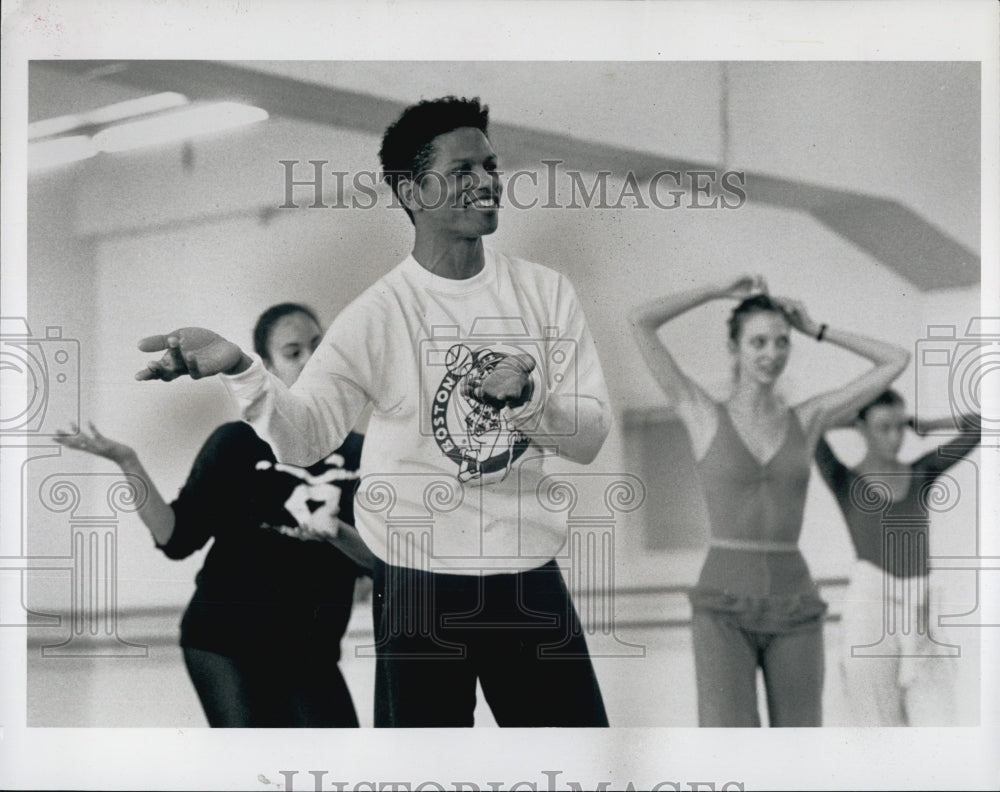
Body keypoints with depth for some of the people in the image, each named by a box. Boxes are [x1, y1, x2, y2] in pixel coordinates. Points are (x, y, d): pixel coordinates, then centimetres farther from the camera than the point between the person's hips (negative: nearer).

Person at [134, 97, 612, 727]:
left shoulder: (546, 292, 2)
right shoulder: (379, 315, -8)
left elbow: (592, 436, 0)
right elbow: (306, 436, -19)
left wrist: (529, 401, -22)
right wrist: (239, 369, -39)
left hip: (530, 577, 3)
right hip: (418, 580, -3)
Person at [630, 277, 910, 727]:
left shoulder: (807, 418, 12)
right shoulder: (702, 415, 4)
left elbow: (896, 361, 11)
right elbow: (640, 322, -4)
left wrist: (815, 330, 14)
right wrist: (724, 292, 6)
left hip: (793, 611, 3)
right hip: (725, 612, -3)